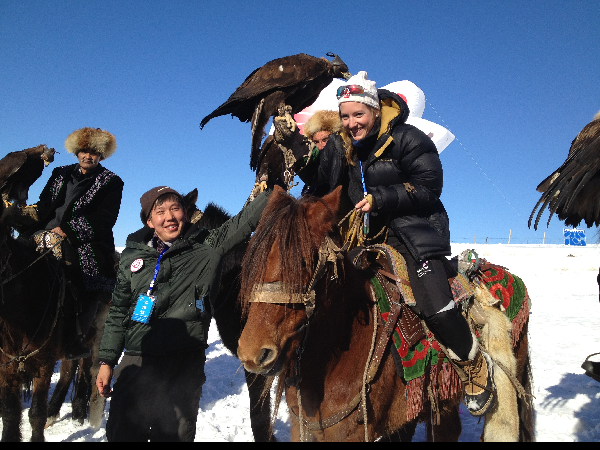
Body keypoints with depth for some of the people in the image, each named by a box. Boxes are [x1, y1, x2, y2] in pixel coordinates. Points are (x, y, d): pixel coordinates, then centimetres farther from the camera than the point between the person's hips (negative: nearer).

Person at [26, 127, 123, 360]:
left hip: (85, 242, -4)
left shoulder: (111, 182, 6)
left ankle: (74, 338, -10)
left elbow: (104, 219, -5)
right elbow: (43, 205, 16)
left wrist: (67, 231, -13)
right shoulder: (61, 174, 20)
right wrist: (33, 231, -3)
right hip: (47, 236, 5)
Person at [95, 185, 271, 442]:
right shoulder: (132, 256, 8)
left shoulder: (208, 247, 0)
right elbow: (118, 313, 12)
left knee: (175, 435, 8)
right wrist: (106, 361, 11)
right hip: (135, 364, 2)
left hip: (184, 366, -2)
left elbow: (247, 218, -6)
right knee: (121, 434, 11)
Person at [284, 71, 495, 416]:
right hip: (366, 232, 7)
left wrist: (380, 199, -21)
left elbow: (429, 186, -12)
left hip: (413, 227, -6)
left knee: (434, 304, -19)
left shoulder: (406, 139, -9)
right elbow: (324, 185, 6)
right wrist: (301, 159, -11)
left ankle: (476, 364, 6)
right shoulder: (340, 145, 6)